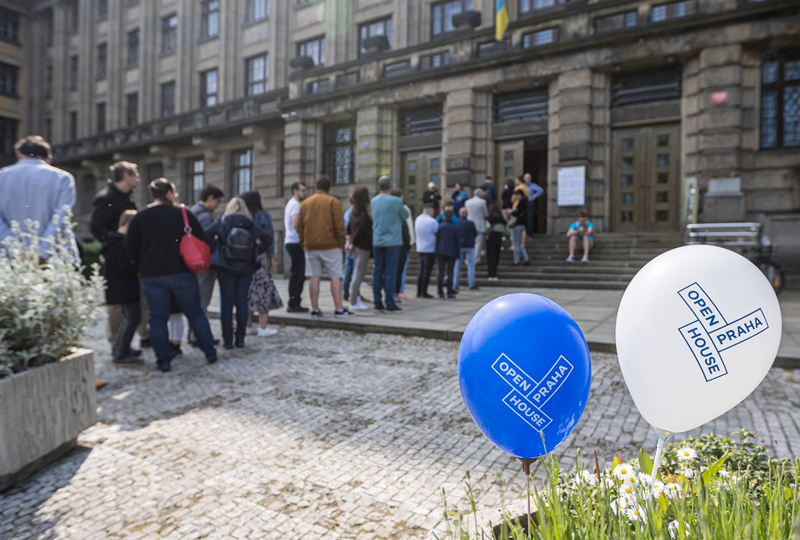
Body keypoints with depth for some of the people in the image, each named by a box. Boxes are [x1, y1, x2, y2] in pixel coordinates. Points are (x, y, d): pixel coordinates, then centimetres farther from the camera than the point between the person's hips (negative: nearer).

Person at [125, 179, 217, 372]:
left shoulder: (139, 218, 2)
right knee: (195, 313, 10)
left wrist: (143, 266, 16)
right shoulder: (184, 214, -2)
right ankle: (210, 353, 16)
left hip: (151, 276, 1)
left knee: (157, 318, 9)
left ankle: (163, 361, 10)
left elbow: (130, 247, 2)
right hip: (182, 273, -1)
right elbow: (201, 239, 0)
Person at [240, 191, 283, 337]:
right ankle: (263, 327, -1)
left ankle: (248, 326, 17)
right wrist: (272, 257, -2)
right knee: (263, 289, -1)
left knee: (248, 290, 11)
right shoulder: (263, 216, -6)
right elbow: (269, 238, -7)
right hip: (260, 257, -5)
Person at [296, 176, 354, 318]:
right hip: (330, 245, -4)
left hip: (310, 246, 4)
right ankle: (339, 309, -3)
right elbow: (339, 225, -8)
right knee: (335, 277, -1)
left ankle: (315, 309, 7)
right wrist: (341, 243, 0)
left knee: (314, 277, 5)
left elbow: (299, 226, 12)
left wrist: (303, 243, 17)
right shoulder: (333, 202, -1)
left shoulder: (306, 203, 12)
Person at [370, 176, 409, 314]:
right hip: (392, 241, -5)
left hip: (377, 242, 5)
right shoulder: (396, 201, -10)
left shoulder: (374, 201, 7)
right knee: (390, 273, -2)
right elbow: (405, 216, 5)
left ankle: (377, 303, 12)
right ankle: (390, 304, 1)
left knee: (377, 272, 8)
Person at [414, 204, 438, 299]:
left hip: (420, 249, 7)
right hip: (430, 249, -7)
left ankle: (419, 292, 13)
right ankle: (424, 292, 0)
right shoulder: (432, 221, -16)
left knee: (421, 270, 13)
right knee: (427, 271, -1)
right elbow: (437, 234, -8)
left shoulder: (417, 219, 5)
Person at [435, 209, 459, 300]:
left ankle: (440, 293, 3)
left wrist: (436, 252, 7)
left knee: (440, 272, 3)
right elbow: (457, 242, 3)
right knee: (450, 273, 2)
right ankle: (450, 293, 2)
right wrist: (457, 255, 10)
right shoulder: (455, 228, 0)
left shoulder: (439, 226, -1)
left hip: (441, 252, 0)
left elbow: (436, 240, 1)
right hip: (451, 253, 0)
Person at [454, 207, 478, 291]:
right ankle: (472, 285, 6)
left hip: (459, 246, 3)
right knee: (471, 265, 4)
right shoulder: (470, 223, -12)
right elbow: (475, 234, -1)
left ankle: (455, 285, 7)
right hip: (469, 246, -3)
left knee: (457, 265, 8)